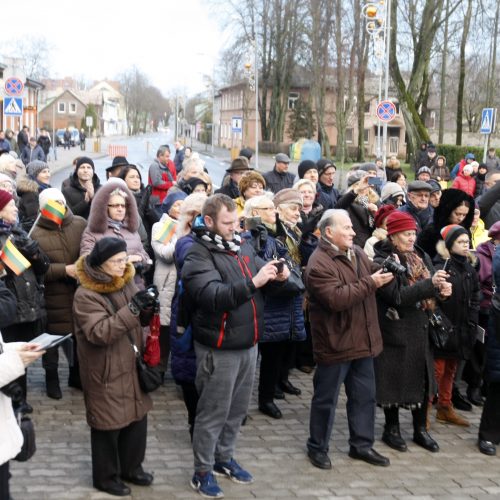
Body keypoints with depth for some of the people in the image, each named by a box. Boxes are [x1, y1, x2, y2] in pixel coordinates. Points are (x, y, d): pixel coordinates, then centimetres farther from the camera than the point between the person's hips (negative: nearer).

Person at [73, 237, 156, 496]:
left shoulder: (126, 282, 3)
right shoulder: (85, 295, -19)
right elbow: (99, 332, -28)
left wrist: (144, 308, -11)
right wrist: (132, 309, -34)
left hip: (132, 367, 7)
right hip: (106, 373, -7)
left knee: (137, 419, 16)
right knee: (108, 425, 5)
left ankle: (131, 467, 35)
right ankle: (106, 477, 23)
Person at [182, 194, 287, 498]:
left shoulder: (243, 247, 6)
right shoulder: (199, 255, -14)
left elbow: (262, 284, 16)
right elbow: (214, 296, -28)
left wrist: (278, 276, -6)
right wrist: (253, 282, -34)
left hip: (248, 345, 7)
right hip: (220, 349, -7)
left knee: (238, 409, 19)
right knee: (213, 412, 5)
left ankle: (224, 458, 37)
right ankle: (202, 472, 19)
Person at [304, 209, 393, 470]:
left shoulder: (357, 252, 7)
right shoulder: (319, 264, -18)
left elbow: (372, 275, 18)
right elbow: (336, 298, -28)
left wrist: (385, 270, -4)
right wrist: (370, 283, -23)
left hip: (362, 340, 8)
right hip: (335, 343, -8)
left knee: (364, 396, 16)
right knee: (326, 398, 7)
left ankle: (361, 444, 29)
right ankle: (317, 447, 22)